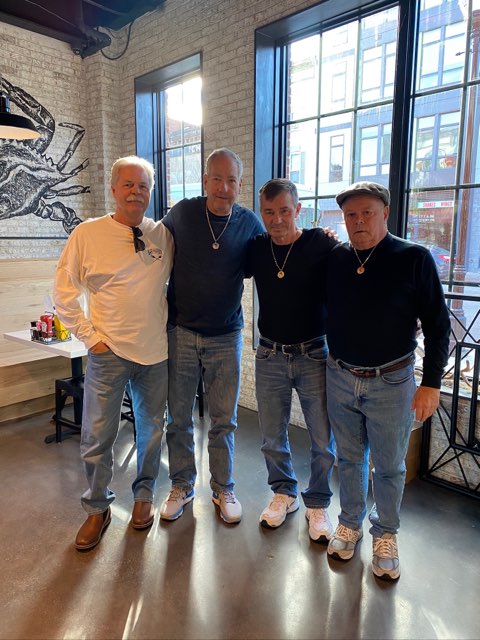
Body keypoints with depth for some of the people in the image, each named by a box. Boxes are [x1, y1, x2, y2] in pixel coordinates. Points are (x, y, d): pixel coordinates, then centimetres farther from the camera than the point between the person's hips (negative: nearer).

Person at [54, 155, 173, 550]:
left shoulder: (163, 235, 2)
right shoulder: (88, 234, -5)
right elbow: (64, 292, -1)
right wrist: (89, 335, -6)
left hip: (157, 352, 3)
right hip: (109, 352, -2)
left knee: (152, 429, 15)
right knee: (98, 436, 6)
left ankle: (144, 494, 38)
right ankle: (97, 508, 29)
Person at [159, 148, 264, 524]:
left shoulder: (249, 223, -1)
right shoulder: (182, 213, -3)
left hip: (226, 337, 0)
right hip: (181, 332, 0)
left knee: (224, 420, 10)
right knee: (179, 418, 11)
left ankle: (224, 489, 30)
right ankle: (182, 486, 32)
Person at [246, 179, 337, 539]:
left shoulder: (322, 245, -10)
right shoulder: (256, 249, 1)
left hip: (314, 354, -3)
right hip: (270, 356, 3)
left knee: (323, 439, 8)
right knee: (272, 436, 15)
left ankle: (318, 503, 32)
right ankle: (284, 493, 39)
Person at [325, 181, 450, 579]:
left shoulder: (414, 259, -9)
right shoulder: (335, 258, 0)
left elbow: (437, 324, -7)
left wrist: (432, 383, -9)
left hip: (391, 382, -2)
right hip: (340, 378, 3)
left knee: (389, 466, 13)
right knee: (349, 459, 18)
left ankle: (386, 535, 35)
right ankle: (350, 523, 39)